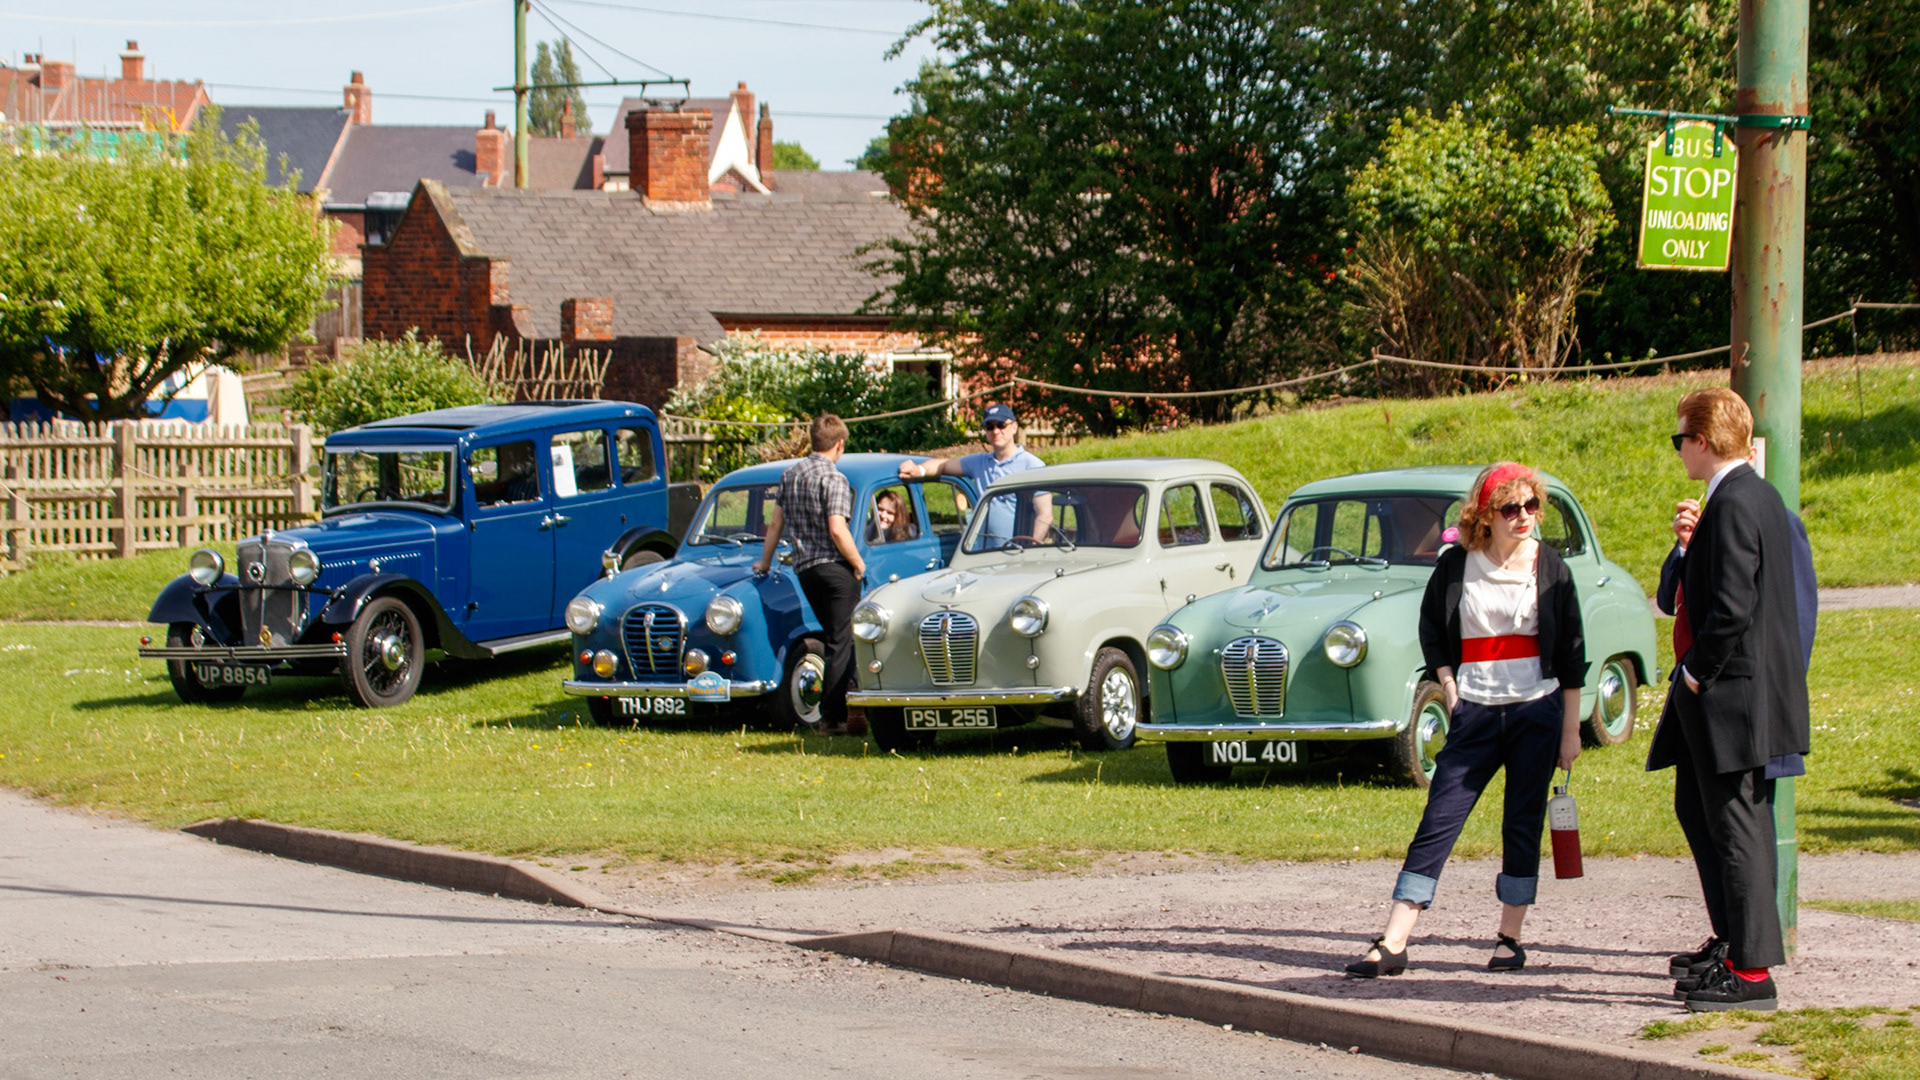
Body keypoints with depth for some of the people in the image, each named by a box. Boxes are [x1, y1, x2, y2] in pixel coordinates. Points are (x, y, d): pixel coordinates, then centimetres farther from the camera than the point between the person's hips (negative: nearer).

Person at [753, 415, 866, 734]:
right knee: (840, 642, -4)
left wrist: (765, 561, 28)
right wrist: (859, 564, -7)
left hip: (803, 567, 7)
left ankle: (837, 709, 20)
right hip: (834, 566, -7)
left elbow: (775, 522, 16)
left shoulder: (790, 474, 10)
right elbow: (837, 530, -20)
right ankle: (832, 717, -7)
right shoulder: (833, 479, -12)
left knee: (836, 639, 18)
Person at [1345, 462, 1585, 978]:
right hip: (1475, 715, 0)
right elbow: (1431, 627, 15)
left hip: (1537, 709, 0)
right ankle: (1392, 945, -9)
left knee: (1522, 826, 3)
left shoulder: (1548, 566, 0)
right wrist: (1448, 686, 2)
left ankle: (1510, 939, 14)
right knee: (1438, 822, -6)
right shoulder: (1456, 566, 0)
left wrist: (1571, 729, 2)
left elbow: (1572, 649, 4)